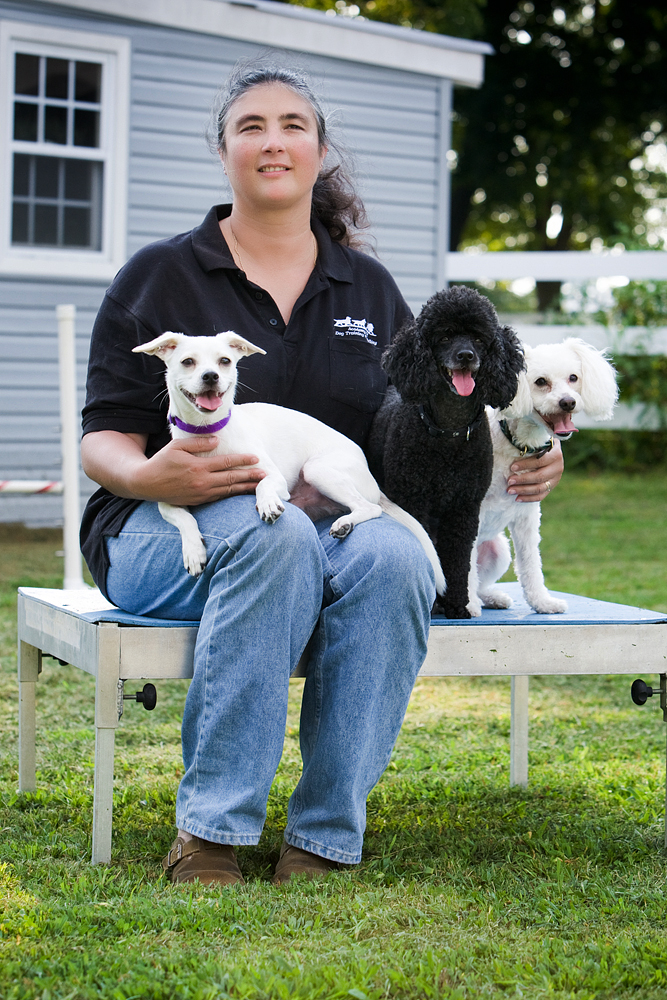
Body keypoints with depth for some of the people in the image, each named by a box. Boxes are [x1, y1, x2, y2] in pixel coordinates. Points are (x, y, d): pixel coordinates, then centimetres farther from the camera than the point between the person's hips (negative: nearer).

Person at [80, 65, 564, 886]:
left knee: (394, 552, -33)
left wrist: (516, 466, 3)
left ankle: (324, 840, -29)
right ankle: (208, 835, -33)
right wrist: (149, 477, -22)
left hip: (338, 529, 3)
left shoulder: (370, 291, 17)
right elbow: (104, 439, 1)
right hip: (174, 534, -2)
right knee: (275, 532, -38)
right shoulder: (158, 278, 7)